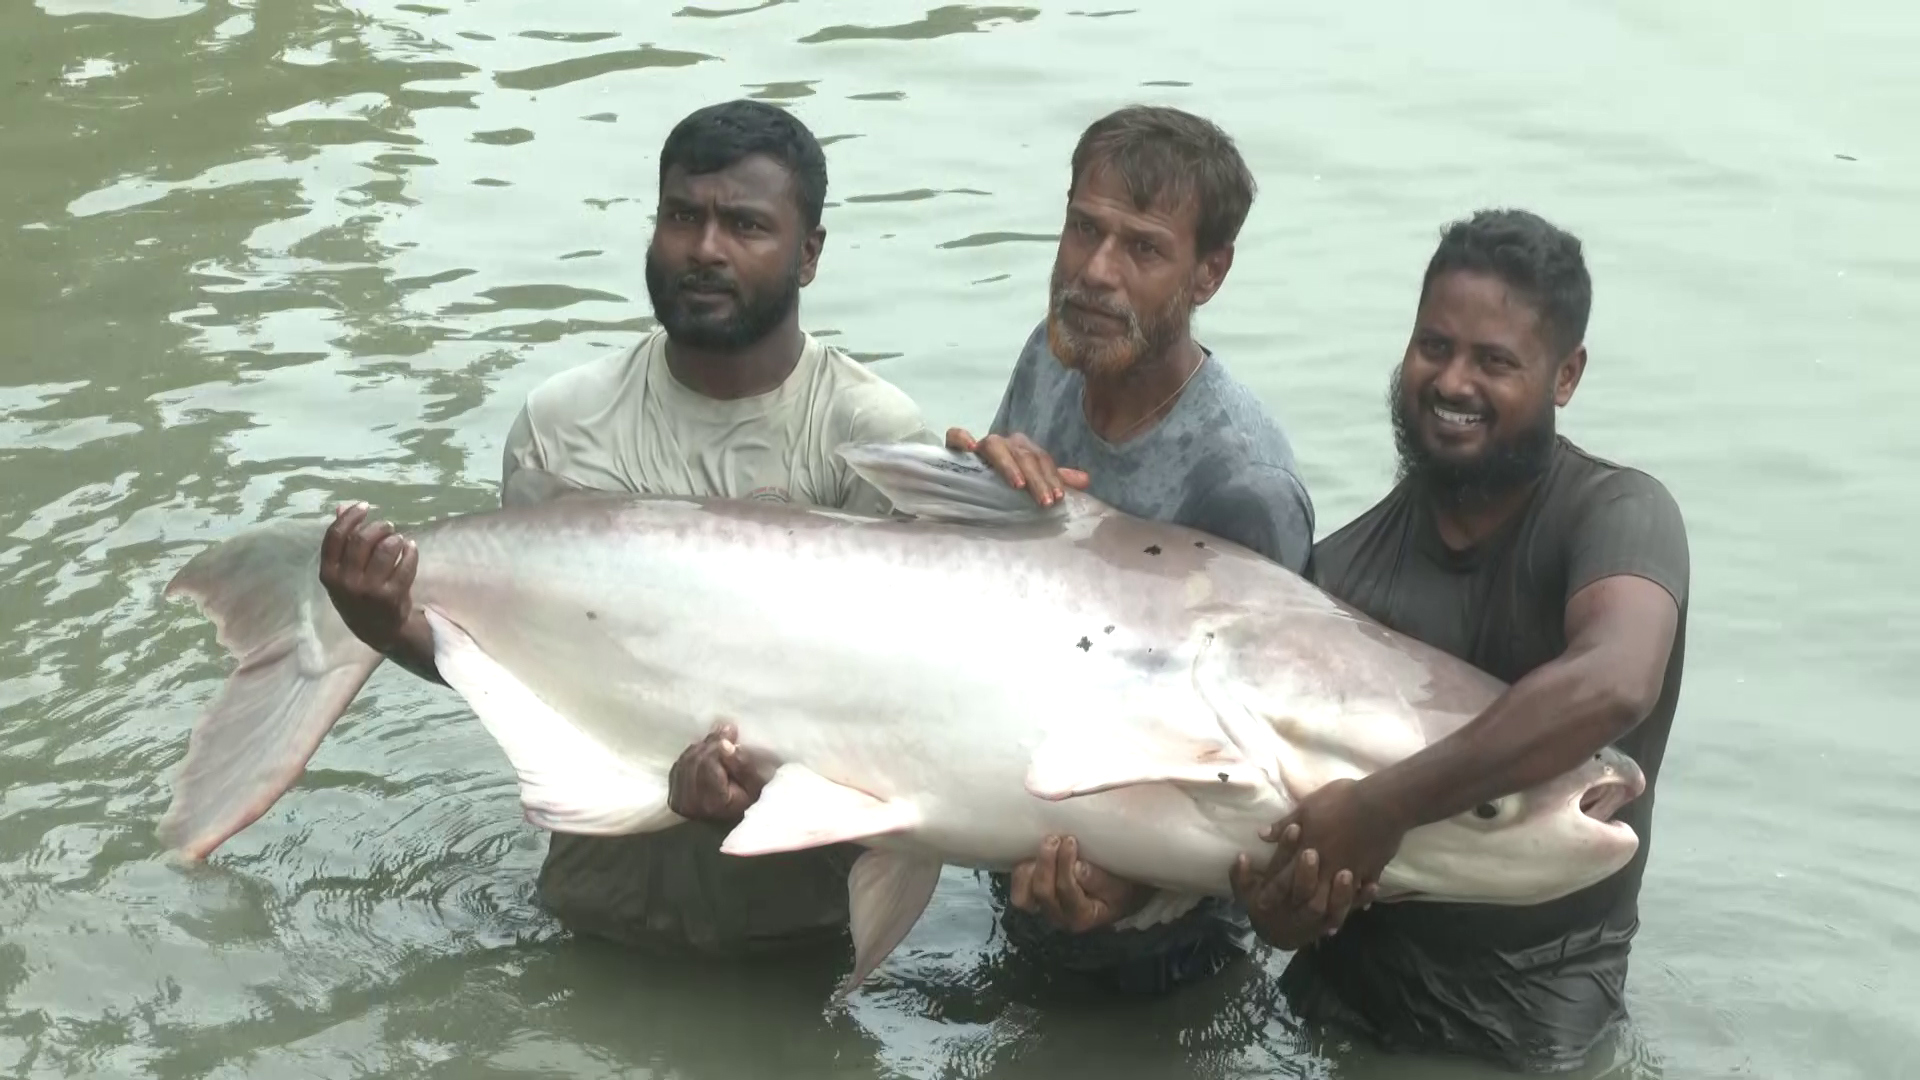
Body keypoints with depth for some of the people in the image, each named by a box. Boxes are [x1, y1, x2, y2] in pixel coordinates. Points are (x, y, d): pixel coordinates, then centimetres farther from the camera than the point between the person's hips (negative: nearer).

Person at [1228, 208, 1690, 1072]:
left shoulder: (1616, 515, -14)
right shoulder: (1343, 563, -1)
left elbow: (1612, 683, -35)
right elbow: (1285, 796, -1)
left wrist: (1377, 812, -35)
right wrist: (1279, 904, -24)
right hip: (1345, 986, 4)